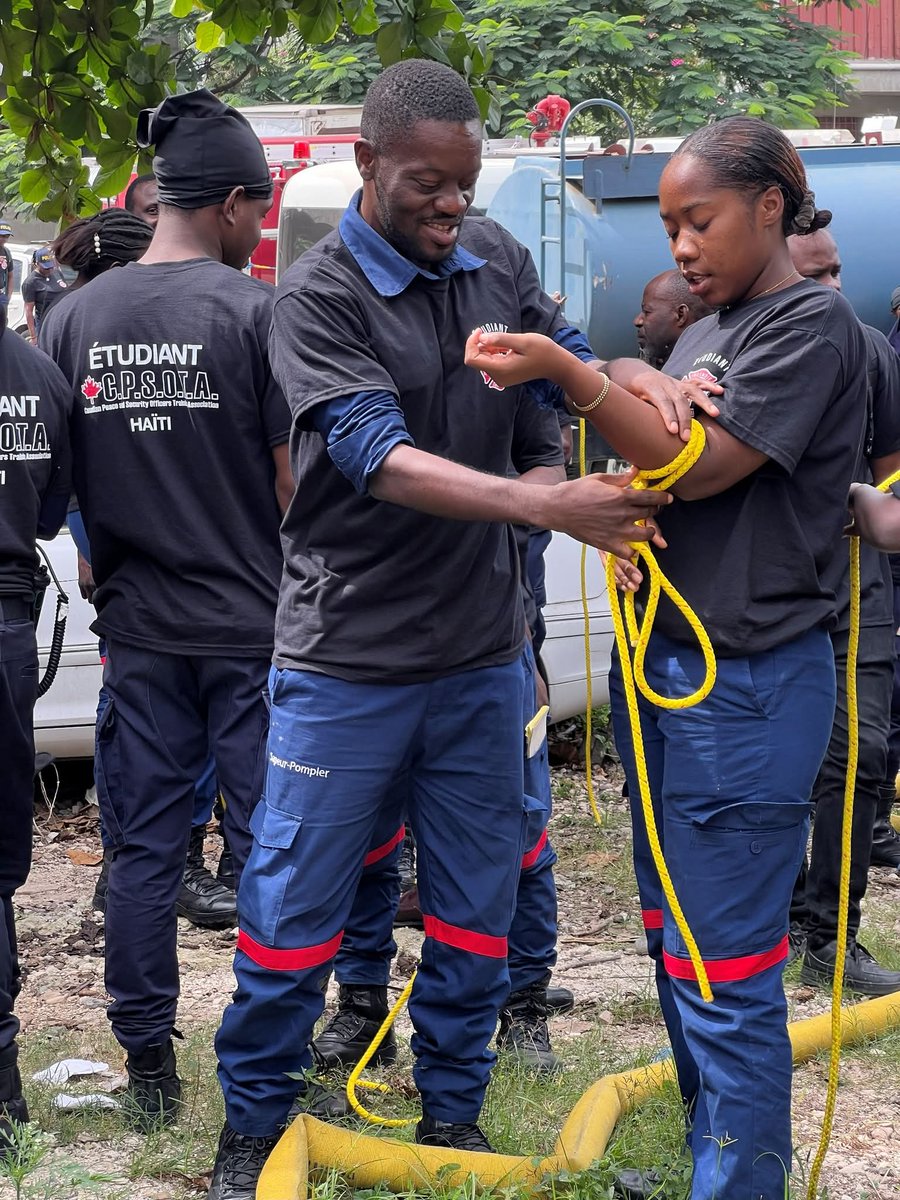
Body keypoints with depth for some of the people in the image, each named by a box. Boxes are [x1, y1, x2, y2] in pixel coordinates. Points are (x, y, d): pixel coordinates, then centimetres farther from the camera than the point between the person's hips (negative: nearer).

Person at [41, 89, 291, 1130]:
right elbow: (293, 479, -9)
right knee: (268, 847, 4)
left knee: (143, 848, 10)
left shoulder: (74, 319, 3)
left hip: (138, 629, 4)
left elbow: (61, 484, 8)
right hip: (251, 625, -4)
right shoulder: (255, 312, -10)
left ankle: (149, 1071, 16)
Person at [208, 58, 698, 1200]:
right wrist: (554, 505, -31)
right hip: (348, 664, -5)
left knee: (475, 909, 14)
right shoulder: (319, 295, -13)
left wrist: (641, 381, -10)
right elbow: (384, 462, -22)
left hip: (481, 656, 5)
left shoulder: (493, 257, 4)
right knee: (292, 905, 4)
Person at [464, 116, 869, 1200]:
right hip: (662, 663, 9)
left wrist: (567, 372, -25)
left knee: (724, 971, -6)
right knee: (676, 944, 18)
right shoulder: (704, 335, 16)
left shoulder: (813, 325, -11)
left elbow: (703, 468, -20)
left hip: (745, 685, -9)